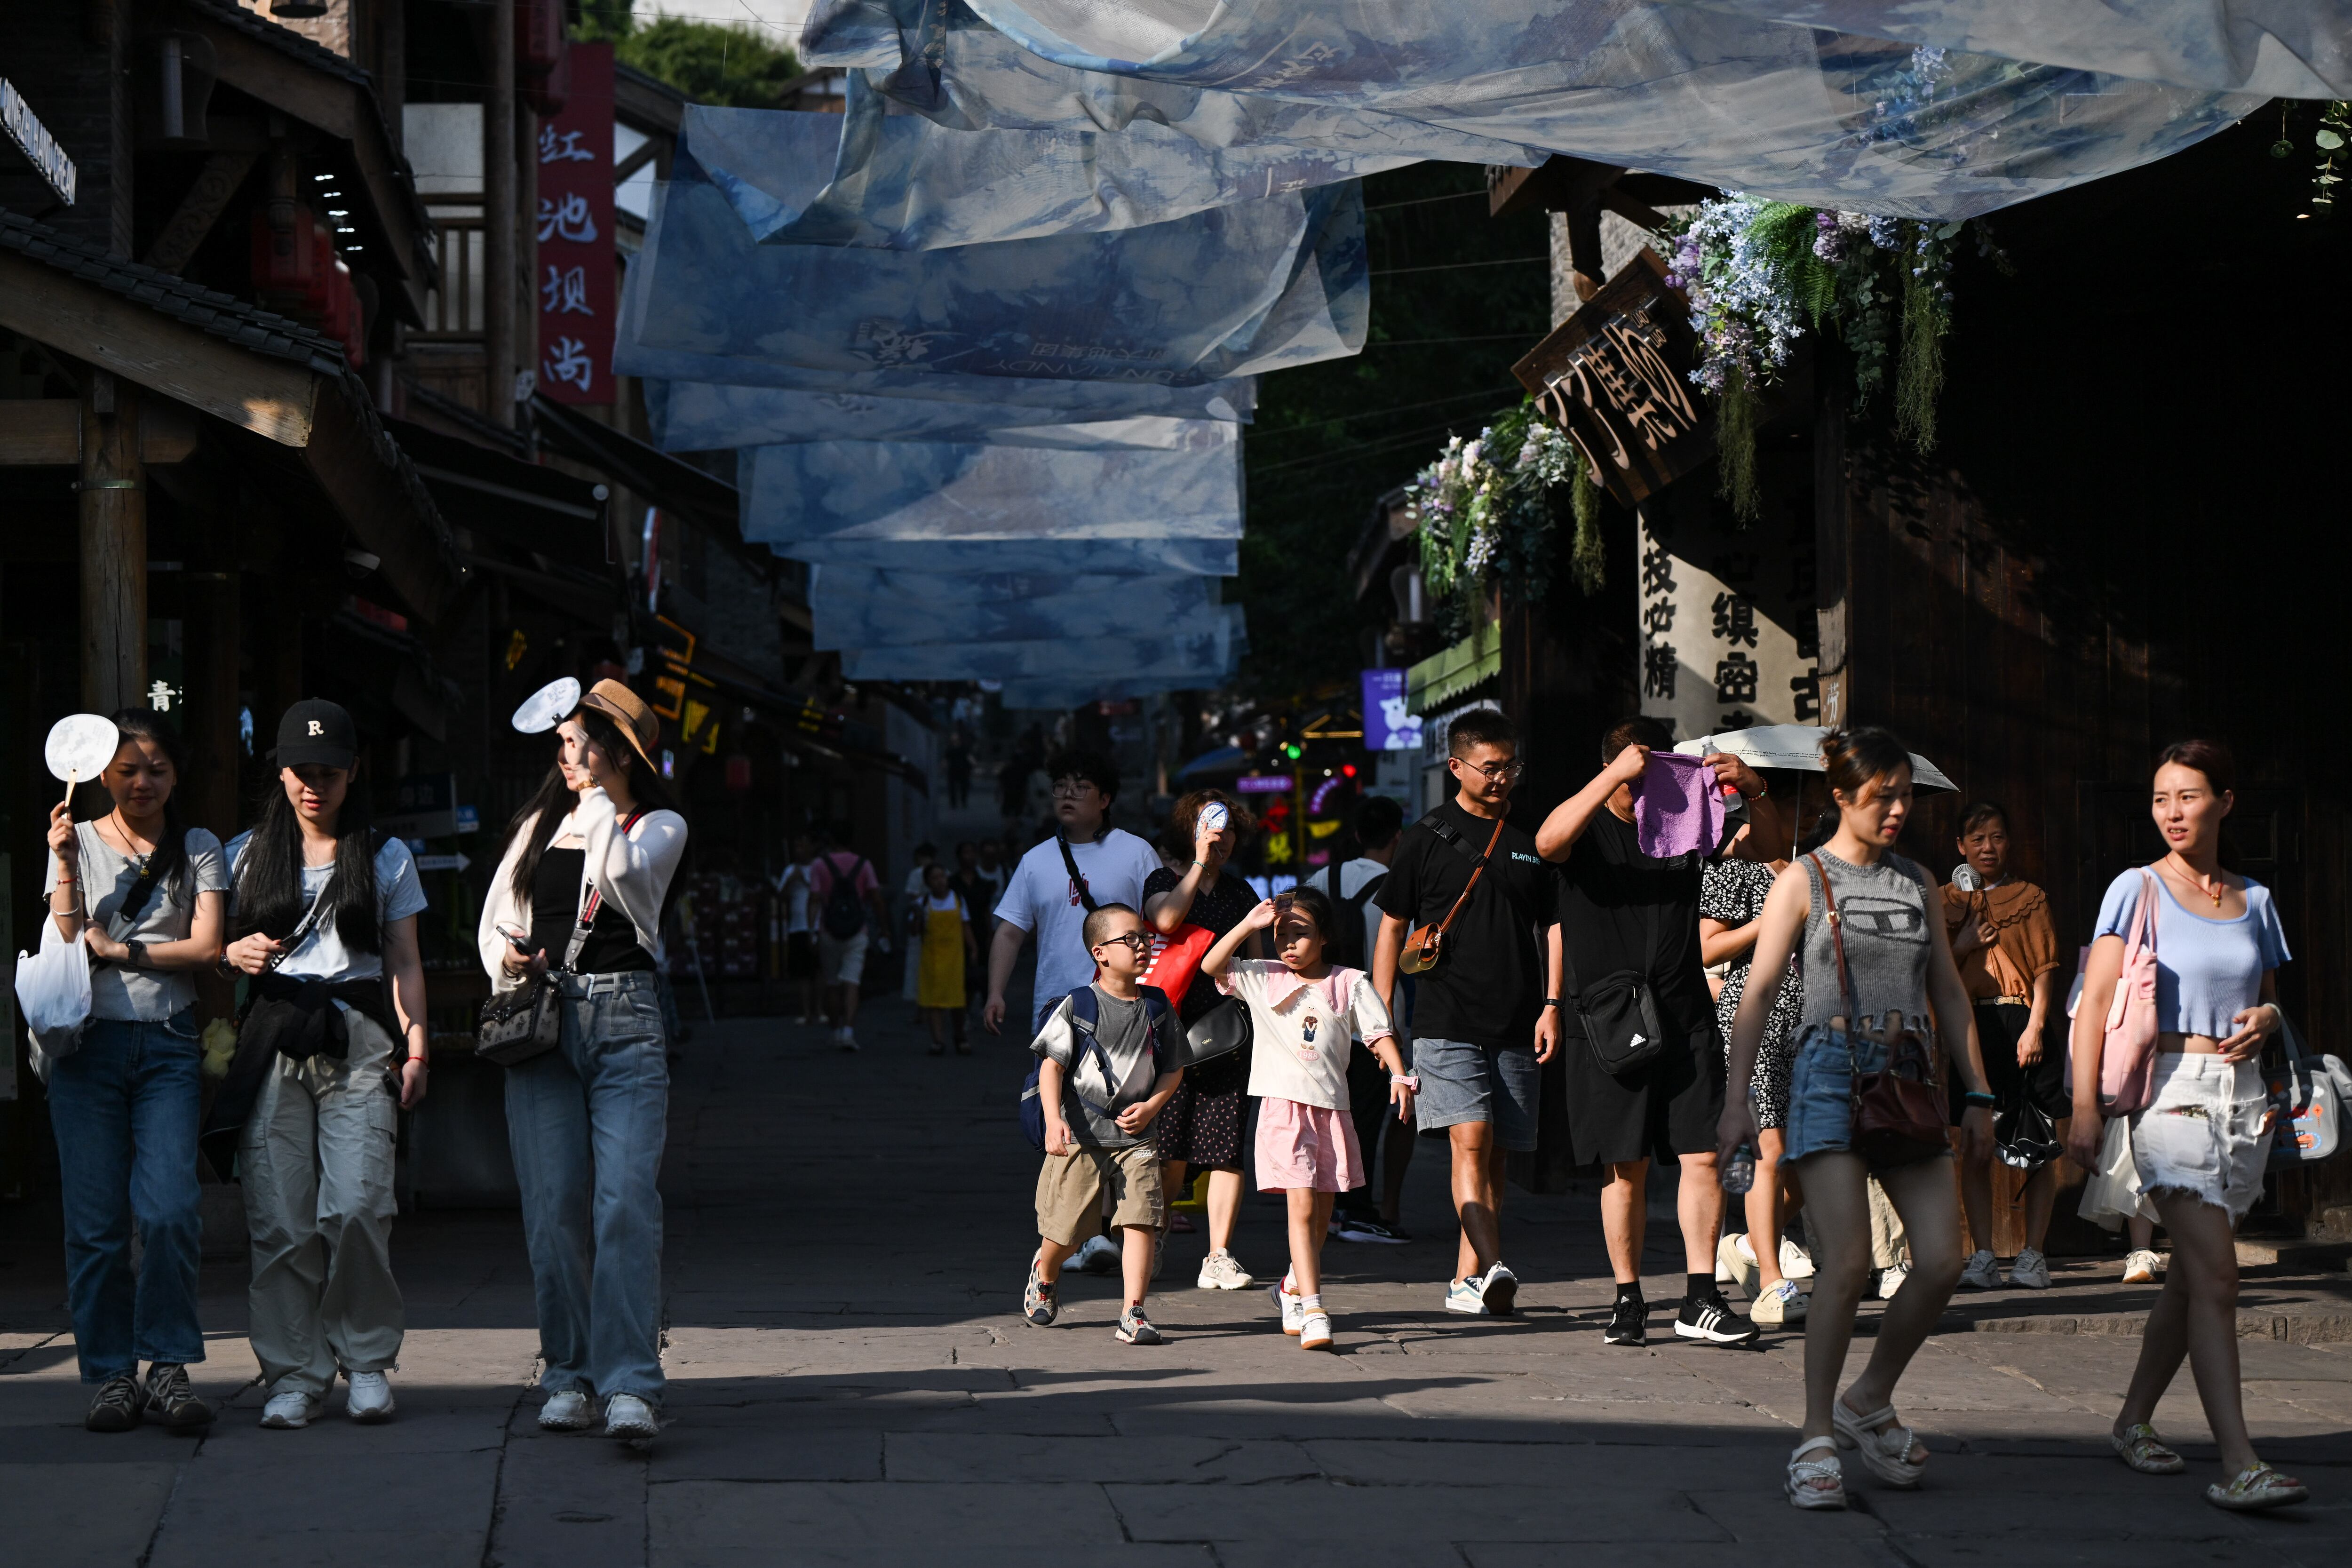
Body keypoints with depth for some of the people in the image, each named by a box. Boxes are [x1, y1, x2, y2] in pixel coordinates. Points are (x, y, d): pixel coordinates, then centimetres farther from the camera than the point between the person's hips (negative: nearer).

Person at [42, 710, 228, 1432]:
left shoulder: (198, 850, 11)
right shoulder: (79, 841, 10)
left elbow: (205, 946, 1)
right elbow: (65, 945, 1)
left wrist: (119, 950, -4)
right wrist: (66, 869, -10)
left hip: (168, 1046, 0)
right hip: (91, 1041, 0)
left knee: (169, 1210, -13)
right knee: (96, 1221, -3)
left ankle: (169, 1366, -4)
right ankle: (111, 1374, 5)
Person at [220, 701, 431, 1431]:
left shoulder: (386, 858, 13)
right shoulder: (247, 856, 14)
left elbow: (405, 964, 13)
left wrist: (416, 1048, 3)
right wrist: (237, 953, -6)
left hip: (358, 1041, -1)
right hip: (273, 1042, 1)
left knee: (356, 1207, -14)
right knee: (280, 1218, -6)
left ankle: (365, 1362, 1)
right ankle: (293, 1375, 2)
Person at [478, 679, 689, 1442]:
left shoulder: (660, 826, 9)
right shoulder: (540, 825, 20)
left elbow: (618, 873, -13)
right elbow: (495, 920, 19)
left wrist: (596, 793, -4)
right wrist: (508, 960, -2)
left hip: (625, 1017, -3)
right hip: (542, 1021, 3)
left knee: (626, 1200, -15)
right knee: (553, 1205, -2)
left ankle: (630, 1383, -20)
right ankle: (571, 1376, 6)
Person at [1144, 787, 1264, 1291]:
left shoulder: (1240, 892, 19)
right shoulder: (1165, 881, 7)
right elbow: (1166, 919, -16)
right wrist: (1201, 861, -14)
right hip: (1176, 1024, -3)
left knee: (1227, 1149, -5)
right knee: (1171, 1152, -7)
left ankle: (1219, 1258, -4)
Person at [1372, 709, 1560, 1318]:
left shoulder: (1532, 839, 12)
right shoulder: (1428, 838, 4)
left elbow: (1554, 925, 15)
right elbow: (1392, 927, 7)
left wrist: (1551, 1005, 4)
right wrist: (1382, 1016, 2)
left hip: (1515, 1027, 4)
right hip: (1446, 1022, -4)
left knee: (1496, 1155, 5)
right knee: (1470, 1140, -18)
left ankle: (1466, 1281, 12)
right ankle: (1492, 1268, -29)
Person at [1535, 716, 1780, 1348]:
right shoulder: (1589, 829, 0)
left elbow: (1772, 845, 11)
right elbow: (1549, 840, -23)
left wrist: (1752, 790, -10)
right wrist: (1617, 775, -30)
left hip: (1685, 1020, 3)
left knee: (1702, 1156, -4)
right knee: (1626, 1166, 1)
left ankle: (1701, 1301, 0)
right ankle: (1629, 1300, 10)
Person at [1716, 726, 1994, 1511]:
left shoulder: (1916, 881, 17)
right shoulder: (1802, 881, 4)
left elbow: (1949, 992, 20)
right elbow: (1758, 992, -1)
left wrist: (1977, 1093, 14)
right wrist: (1737, 1097, -10)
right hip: (1833, 1073, -5)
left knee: (1942, 1261, -5)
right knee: (1847, 1263, -15)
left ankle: (1868, 1402, 16)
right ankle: (1818, 1439, -6)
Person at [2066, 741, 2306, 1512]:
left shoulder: (2253, 901, 13)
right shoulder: (2138, 890, -1)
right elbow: (2096, 1001, -5)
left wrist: (2266, 1019, -3)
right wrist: (2085, 1107, -13)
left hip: (2241, 1098, 5)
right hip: (2171, 1092, -5)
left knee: (2192, 1272, 11)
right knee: (2214, 1273, -17)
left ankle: (2134, 1420, 29)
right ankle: (2239, 1464, -24)